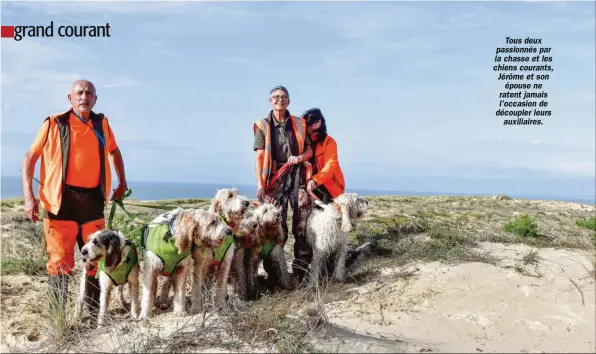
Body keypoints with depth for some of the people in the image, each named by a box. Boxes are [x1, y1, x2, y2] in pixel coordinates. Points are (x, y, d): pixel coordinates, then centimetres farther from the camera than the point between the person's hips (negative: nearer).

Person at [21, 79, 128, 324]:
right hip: (62, 200, -4)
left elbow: (114, 152, 26)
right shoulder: (54, 124, -3)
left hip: (93, 200, 4)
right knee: (60, 261, -2)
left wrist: (122, 183, 22)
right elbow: (29, 158, 0)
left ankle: (96, 313, 23)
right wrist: (28, 196, -9)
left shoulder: (102, 123, 8)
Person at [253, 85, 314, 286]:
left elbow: (309, 149, 17)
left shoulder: (299, 124, 15)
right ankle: (273, 273, 4)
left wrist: (300, 157, -6)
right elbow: (259, 156, 0)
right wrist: (260, 184, -9)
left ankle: (301, 271, 7)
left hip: (298, 176, 2)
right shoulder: (263, 126, 7)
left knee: (303, 225, -1)